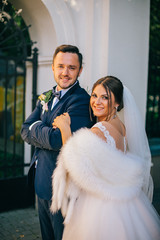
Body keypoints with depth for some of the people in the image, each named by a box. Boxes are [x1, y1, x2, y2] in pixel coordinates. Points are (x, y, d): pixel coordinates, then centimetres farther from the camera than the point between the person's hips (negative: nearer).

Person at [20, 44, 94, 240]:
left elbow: (59, 140, -28)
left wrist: (36, 128, -10)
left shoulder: (81, 100, -20)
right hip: (41, 182, 8)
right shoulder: (45, 98, 8)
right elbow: (25, 131, 3)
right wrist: (47, 134, -15)